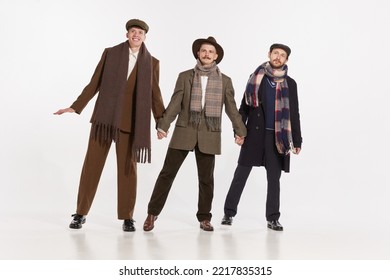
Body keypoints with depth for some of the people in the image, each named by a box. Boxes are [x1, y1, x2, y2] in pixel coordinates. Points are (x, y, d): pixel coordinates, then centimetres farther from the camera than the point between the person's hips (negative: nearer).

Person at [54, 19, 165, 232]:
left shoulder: (152, 63, 8)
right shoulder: (110, 53, 8)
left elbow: (154, 95, 8)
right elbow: (94, 84, 8)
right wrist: (75, 107, 4)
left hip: (130, 121, 0)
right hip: (104, 117, 0)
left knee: (127, 168, 3)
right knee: (92, 164, 2)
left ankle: (127, 217, 11)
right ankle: (81, 213, 13)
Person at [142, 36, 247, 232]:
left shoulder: (225, 81, 8)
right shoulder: (185, 76, 6)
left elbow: (231, 108, 10)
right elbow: (175, 103, 1)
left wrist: (240, 131, 7)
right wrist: (163, 125, -8)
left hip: (209, 135, 1)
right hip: (184, 131, 0)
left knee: (206, 178, 6)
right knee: (167, 172, 1)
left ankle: (204, 218, 18)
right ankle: (152, 213, 11)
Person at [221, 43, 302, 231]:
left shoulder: (290, 84, 7)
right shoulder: (256, 78, 5)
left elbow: (294, 114, 8)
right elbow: (244, 106, 5)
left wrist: (297, 140, 3)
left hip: (277, 136, 1)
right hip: (254, 133, 0)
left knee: (274, 178, 5)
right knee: (241, 173, 2)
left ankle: (273, 219, 14)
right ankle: (229, 212, 13)